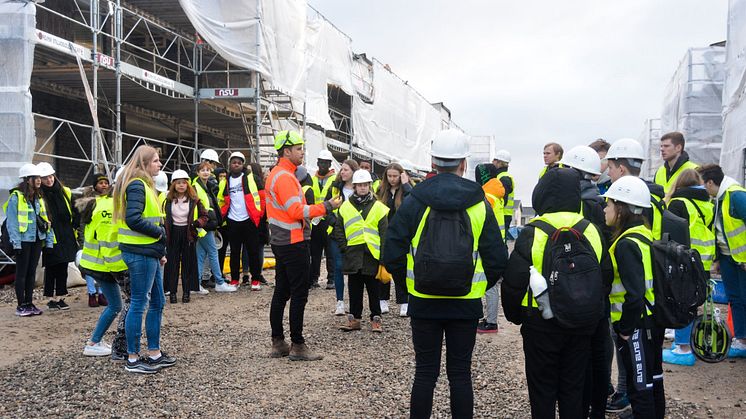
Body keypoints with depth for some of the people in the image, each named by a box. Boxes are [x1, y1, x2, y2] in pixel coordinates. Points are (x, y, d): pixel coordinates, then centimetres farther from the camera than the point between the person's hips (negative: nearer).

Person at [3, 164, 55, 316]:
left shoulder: (39, 198, 12)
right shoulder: (16, 197, -10)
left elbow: (45, 220, 13)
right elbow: (12, 222, -13)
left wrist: (49, 240, 8)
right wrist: (16, 242, -18)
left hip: (37, 240, 6)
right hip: (23, 241, -6)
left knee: (31, 272, 12)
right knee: (21, 273, 2)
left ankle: (29, 303, 20)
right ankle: (21, 306, 9)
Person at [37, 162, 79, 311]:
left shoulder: (65, 192, 8)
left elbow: (74, 212, 16)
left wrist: (74, 227, 10)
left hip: (66, 237, 4)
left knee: (63, 268, 7)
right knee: (51, 268, -1)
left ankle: (61, 297, 15)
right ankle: (50, 298, 8)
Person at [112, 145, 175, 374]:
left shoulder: (143, 184, 18)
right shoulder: (136, 185, -14)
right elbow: (133, 219, -25)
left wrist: (159, 251, 16)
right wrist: (160, 231, -13)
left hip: (148, 253, 10)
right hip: (140, 253, -10)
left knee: (157, 302, 14)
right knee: (139, 303, -2)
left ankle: (154, 353, 23)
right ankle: (133, 359, 8)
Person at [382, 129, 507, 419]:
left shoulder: (413, 202, -5)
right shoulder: (479, 204, -4)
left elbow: (392, 256, -6)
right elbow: (497, 259, -3)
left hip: (423, 303, 0)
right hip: (466, 305, 0)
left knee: (425, 372, 10)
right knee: (460, 373, 10)